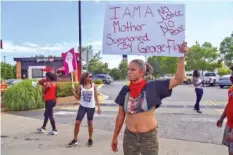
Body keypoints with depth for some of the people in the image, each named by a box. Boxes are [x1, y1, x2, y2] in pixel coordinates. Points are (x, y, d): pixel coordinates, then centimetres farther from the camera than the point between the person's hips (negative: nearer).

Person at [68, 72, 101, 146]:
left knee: (90, 123, 10)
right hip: (82, 106, 1)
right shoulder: (81, 86, -2)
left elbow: (96, 97, 1)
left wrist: (99, 107, -2)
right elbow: (78, 98, 3)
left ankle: (90, 139, 25)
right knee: (77, 122, -1)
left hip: (91, 107, -1)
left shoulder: (93, 85, -2)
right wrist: (74, 93, -14)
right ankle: (75, 139, 13)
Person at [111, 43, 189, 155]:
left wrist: (182, 57, -23)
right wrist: (115, 137, 10)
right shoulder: (125, 90, -2)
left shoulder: (153, 87, -11)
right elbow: (121, 115, 5)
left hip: (149, 137, -2)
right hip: (129, 137, 3)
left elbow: (178, 80, -14)